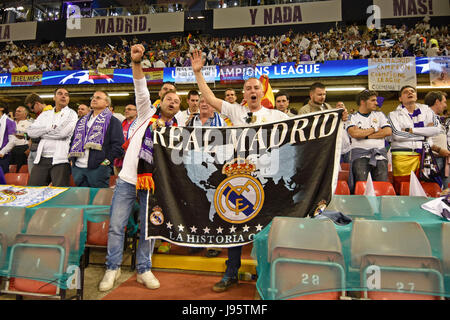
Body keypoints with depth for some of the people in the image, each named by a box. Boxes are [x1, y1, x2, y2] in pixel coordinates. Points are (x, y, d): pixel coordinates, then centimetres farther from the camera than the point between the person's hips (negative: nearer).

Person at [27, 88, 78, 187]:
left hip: (60, 160, -5)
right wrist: (50, 127, -6)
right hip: (41, 159, 5)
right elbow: (31, 131, 6)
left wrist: (41, 132, 0)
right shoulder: (45, 114, 18)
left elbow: (63, 132, -14)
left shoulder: (71, 114, 3)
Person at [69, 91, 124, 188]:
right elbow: (73, 140, 27)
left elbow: (118, 145, -7)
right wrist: (71, 159, 14)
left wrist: (107, 161, -14)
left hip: (98, 168, -6)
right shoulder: (82, 120, 23)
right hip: (78, 167, 6)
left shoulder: (112, 121, 3)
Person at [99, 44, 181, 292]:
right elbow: (141, 89, -7)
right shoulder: (148, 113, 7)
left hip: (153, 183, 1)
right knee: (116, 225, 2)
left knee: (149, 228, 7)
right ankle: (112, 268, 19)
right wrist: (136, 62, -20)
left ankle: (144, 270, 23)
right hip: (128, 178, -1)